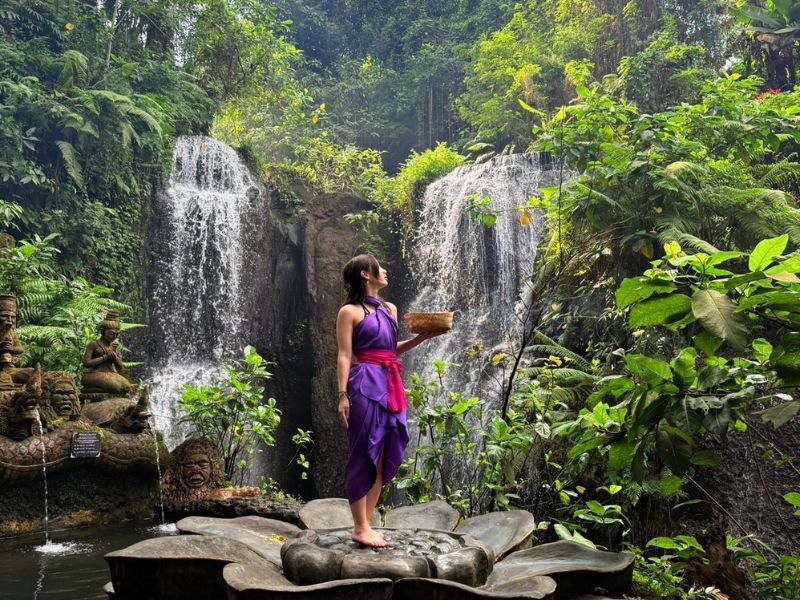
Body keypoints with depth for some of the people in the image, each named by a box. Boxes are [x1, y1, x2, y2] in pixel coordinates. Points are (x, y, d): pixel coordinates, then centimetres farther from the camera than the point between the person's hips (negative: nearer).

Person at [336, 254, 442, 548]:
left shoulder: (390, 309, 18)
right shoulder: (350, 311, -2)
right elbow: (344, 355, -6)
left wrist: (423, 337, 11)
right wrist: (342, 395, -13)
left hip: (391, 387, 7)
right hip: (365, 385, -7)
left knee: (385, 457, 8)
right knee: (364, 456, -4)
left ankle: (366, 524, 16)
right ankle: (360, 528, 3)